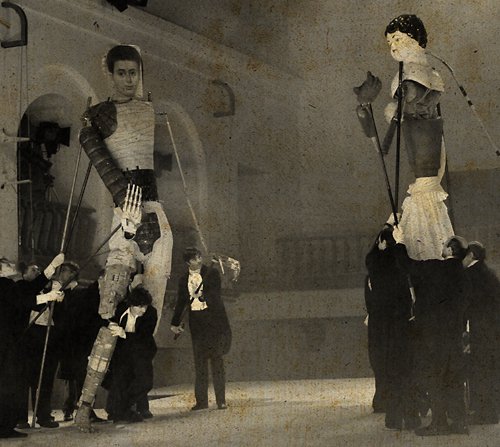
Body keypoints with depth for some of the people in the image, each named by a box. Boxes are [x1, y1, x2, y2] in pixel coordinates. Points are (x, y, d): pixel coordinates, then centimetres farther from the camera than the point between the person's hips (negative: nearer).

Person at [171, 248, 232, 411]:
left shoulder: (211, 273, 4)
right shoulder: (184, 280, 13)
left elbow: (215, 293, -6)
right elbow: (181, 302, 17)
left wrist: (203, 295, -25)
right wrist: (175, 323, 10)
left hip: (213, 320, -3)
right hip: (196, 322, 3)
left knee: (216, 358, -4)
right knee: (200, 361, 4)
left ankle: (221, 400, -3)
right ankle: (201, 400, 8)